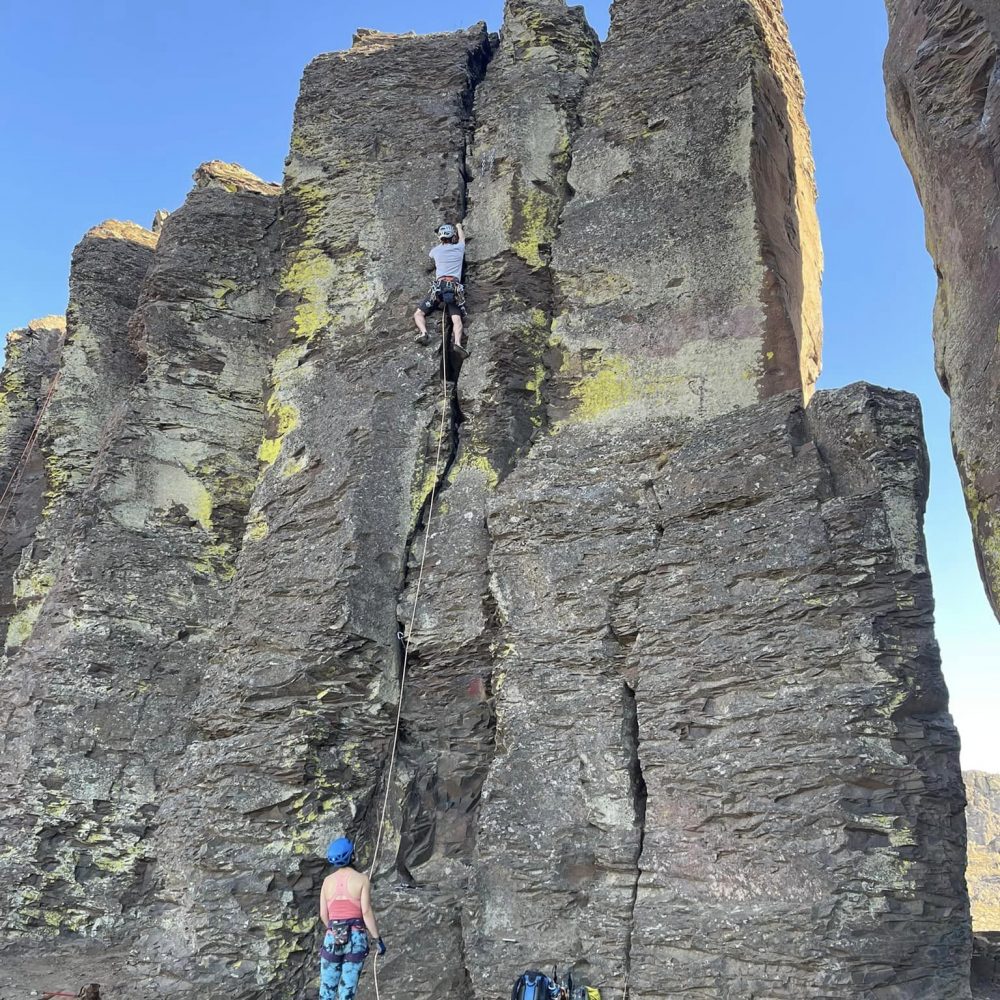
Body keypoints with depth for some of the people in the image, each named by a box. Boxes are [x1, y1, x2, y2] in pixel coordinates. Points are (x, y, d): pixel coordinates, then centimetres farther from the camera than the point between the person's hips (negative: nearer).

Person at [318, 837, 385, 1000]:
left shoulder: (327, 880, 6)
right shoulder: (362, 879, -3)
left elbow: (323, 915, 7)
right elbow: (366, 912, -9)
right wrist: (377, 939, -4)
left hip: (332, 938, 2)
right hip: (356, 938, -2)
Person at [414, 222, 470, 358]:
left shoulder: (436, 250, 17)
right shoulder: (459, 248, 18)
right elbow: (462, 237, 44)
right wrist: (459, 226, 64)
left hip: (439, 285, -1)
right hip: (455, 288, 1)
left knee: (419, 314, 5)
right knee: (457, 319, -13)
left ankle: (424, 333, -24)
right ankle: (457, 343, -40)